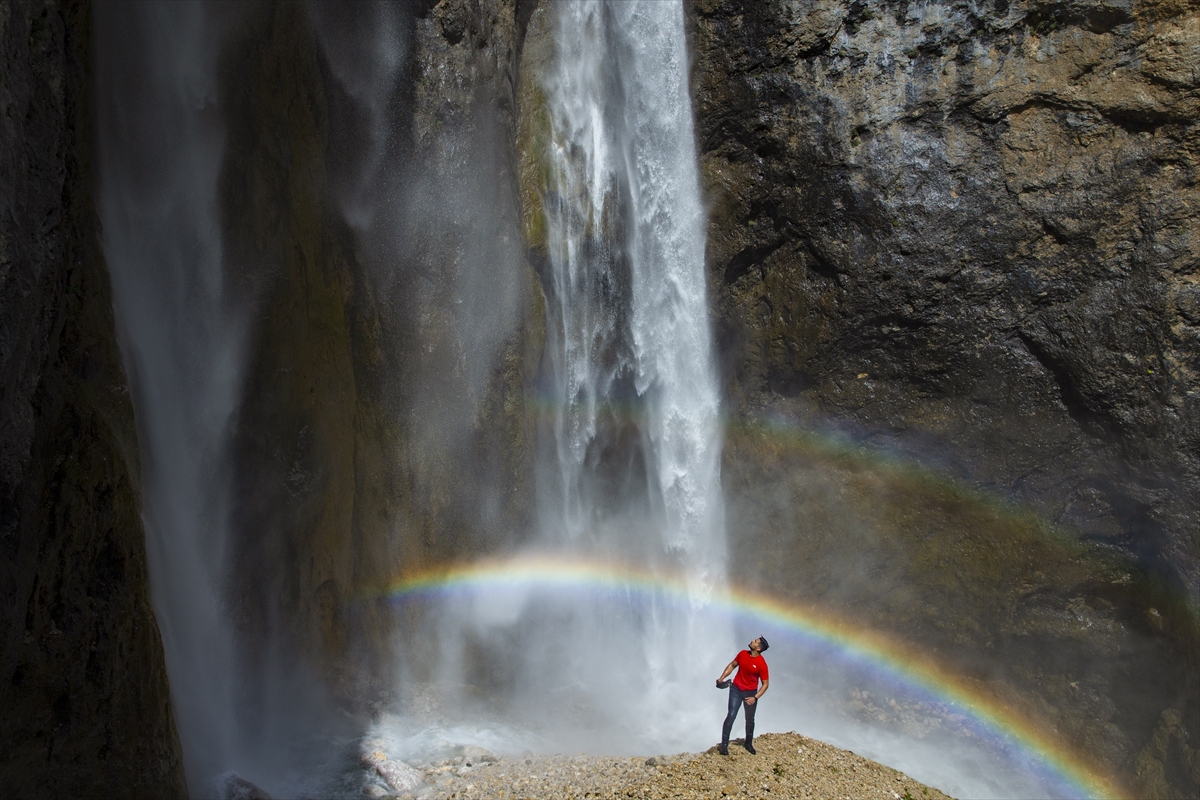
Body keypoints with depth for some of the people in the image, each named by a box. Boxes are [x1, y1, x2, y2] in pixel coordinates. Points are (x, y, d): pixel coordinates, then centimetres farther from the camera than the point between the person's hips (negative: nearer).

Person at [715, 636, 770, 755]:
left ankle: (748, 744, 33)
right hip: (736, 689, 2)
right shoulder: (743, 654, -8)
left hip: (750, 692, -2)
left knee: (750, 719, 12)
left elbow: (765, 684, -14)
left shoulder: (761, 664, -20)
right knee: (731, 716, -7)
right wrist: (722, 678, 1)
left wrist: (755, 698, -21)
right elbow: (732, 665, 9)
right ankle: (724, 744, -4)